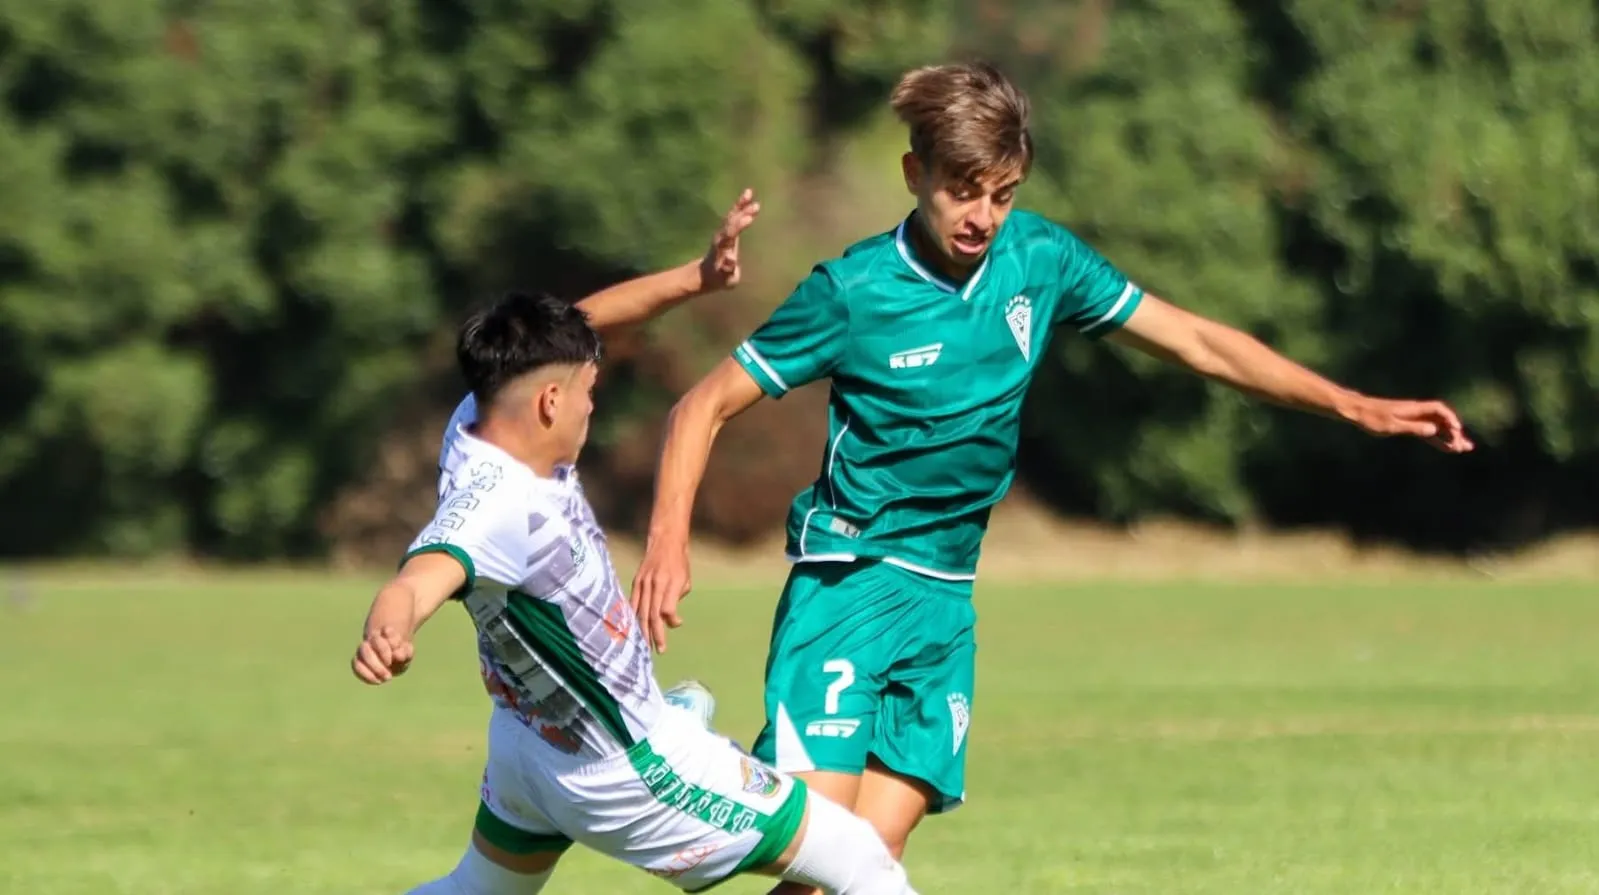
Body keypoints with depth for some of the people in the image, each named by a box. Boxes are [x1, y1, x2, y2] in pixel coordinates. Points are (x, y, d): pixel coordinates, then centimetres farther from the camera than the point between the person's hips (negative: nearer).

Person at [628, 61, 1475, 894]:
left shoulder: (1040, 258, 2)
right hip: (848, 580, -4)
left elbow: (1197, 341, 11)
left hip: (947, 600, 5)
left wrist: (1356, 407, 9)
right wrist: (668, 538, -20)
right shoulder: (852, 291, -11)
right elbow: (705, 406, -5)